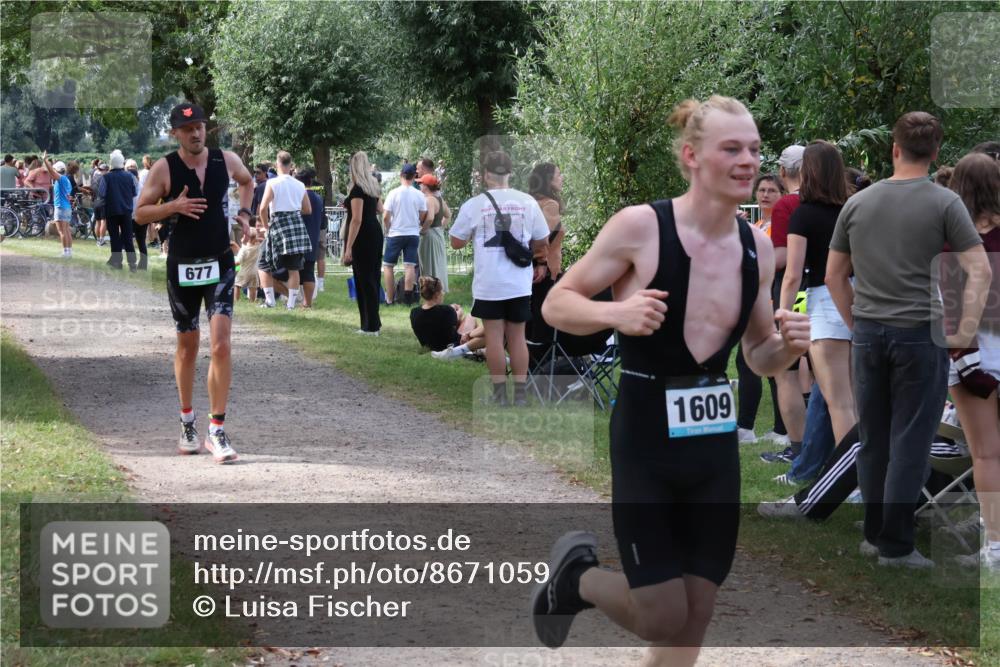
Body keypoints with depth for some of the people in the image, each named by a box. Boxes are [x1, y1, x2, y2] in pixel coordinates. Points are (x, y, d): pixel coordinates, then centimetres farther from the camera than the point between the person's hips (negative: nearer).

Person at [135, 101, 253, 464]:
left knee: (221, 344, -12)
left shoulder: (226, 160, -1)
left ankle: (217, 431, -9)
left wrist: (244, 212, 7)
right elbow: (140, 213, -4)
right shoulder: (164, 168, -7)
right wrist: (174, 206, -19)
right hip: (182, 267, -1)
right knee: (188, 344, 10)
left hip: (220, 264, 1)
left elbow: (247, 181, 22)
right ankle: (187, 423, 28)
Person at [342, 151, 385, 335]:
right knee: (372, 278, 14)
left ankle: (371, 326, -4)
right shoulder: (374, 187, 9)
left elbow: (357, 219, -22)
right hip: (376, 232, 9)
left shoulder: (357, 189, -17)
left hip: (362, 237, -9)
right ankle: (373, 323, 20)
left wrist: (349, 248, -22)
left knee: (364, 280, -5)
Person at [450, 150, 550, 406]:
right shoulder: (527, 202, -1)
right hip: (519, 283, 2)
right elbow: (542, 242, 8)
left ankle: (499, 395, 5)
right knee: (517, 336, 9)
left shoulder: (473, 205, -7)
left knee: (494, 336, 4)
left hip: (488, 284, -2)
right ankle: (521, 395, 9)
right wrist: (540, 263, 26)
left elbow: (456, 242, 2)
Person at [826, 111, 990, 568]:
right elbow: (979, 271, -11)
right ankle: (895, 545, -3)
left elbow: (834, 276, 12)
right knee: (910, 444, -2)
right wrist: (965, 333, -6)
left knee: (874, 440, 13)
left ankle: (875, 532, 20)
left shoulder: (858, 203, 6)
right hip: (920, 336, -4)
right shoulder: (944, 203, -6)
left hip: (868, 335, 4)